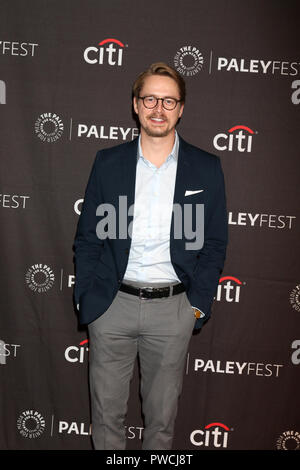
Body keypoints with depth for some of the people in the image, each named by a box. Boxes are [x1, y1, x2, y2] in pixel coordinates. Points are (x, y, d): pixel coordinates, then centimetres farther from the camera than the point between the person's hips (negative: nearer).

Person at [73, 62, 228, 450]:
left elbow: (214, 243, 4)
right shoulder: (108, 163, 2)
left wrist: (198, 303, -3)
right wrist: (86, 298, -1)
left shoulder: (206, 169, 0)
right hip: (112, 303, 1)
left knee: (162, 414, 16)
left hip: (173, 308, 0)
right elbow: (87, 238, 5)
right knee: (106, 411, 14)